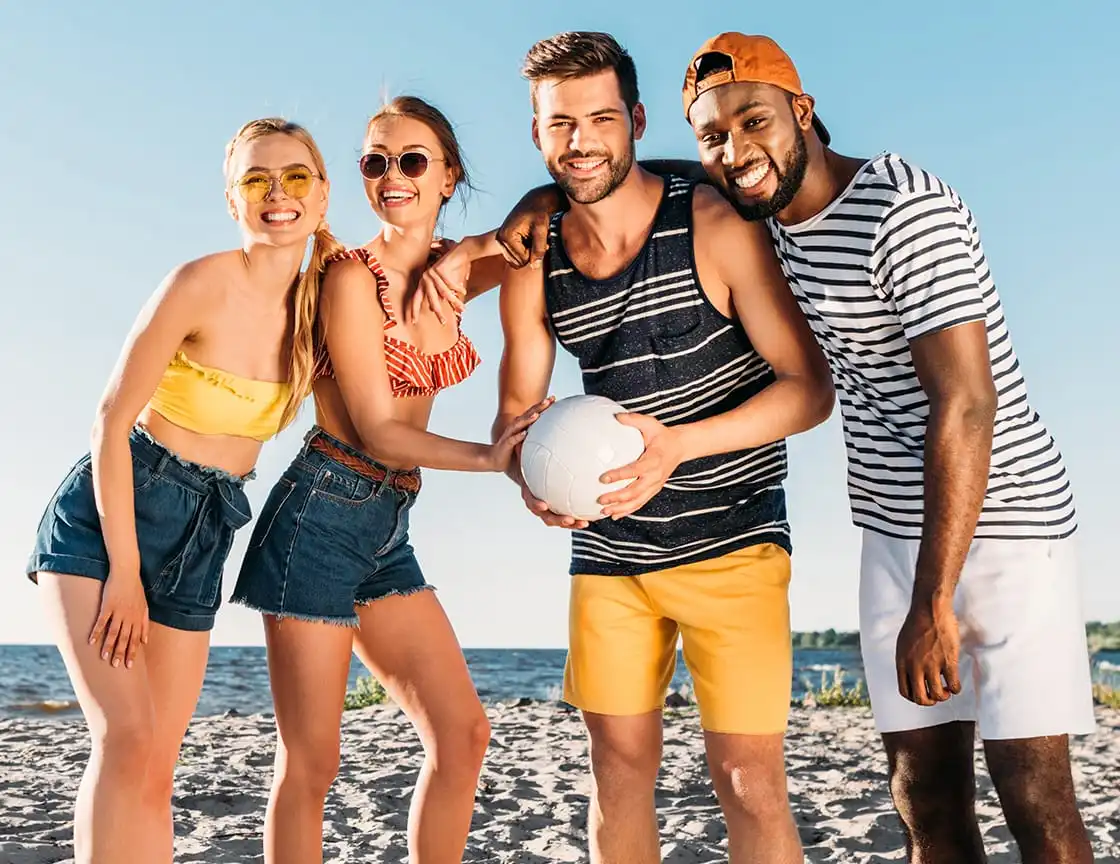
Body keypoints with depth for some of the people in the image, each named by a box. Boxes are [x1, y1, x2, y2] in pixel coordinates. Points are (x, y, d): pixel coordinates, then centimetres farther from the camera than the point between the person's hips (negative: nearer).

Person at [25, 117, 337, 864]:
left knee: (155, 762, 6)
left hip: (205, 536, 6)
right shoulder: (204, 285, -15)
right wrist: (124, 571, -14)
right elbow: (113, 419, -13)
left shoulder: (322, 300, 0)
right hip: (107, 514, -5)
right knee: (130, 741, -18)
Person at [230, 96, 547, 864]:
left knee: (464, 734, 5)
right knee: (311, 764, -3)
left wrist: (463, 254, -2)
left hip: (390, 531, 7)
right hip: (323, 513, -7)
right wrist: (488, 457, -27)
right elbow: (377, 430, -13)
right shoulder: (353, 275, -10)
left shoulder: (446, 275, 9)